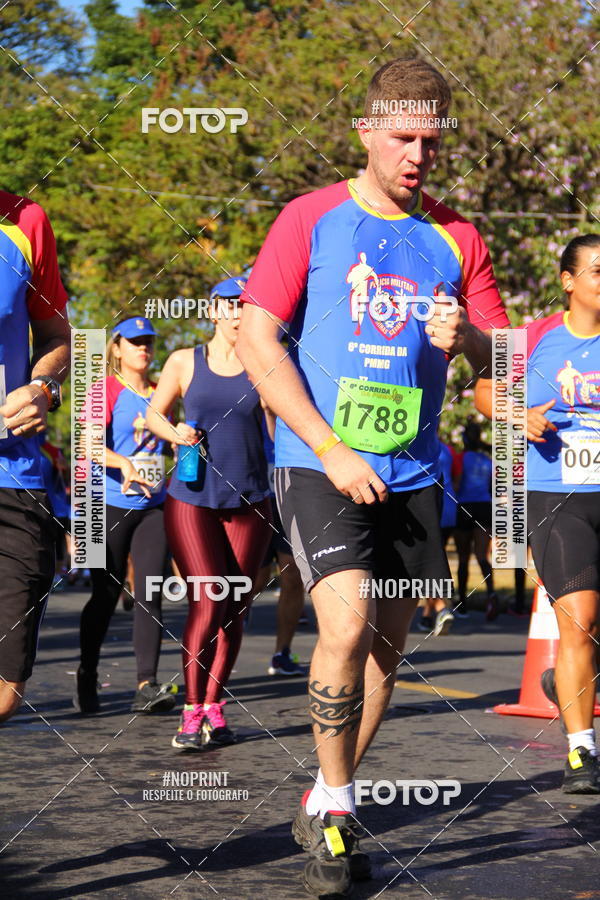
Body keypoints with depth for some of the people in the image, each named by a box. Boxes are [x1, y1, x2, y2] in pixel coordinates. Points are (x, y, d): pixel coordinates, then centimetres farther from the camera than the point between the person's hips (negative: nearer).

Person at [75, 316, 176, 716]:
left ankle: (147, 685, -10)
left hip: (153, 506, 4)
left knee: (150, 593, -6)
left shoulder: (158, 393, 14)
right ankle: (87, 679, 18)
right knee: (106, 595, 2)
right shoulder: (108, 390, -4)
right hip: (111, 506, -4)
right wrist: (122, 463, -34)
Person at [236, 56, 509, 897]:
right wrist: (332, 452, -12)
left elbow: (503, 356, 11)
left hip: (413, 473, 4)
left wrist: (467, 338, -15)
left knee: (386, 648, 7)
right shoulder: (312, 219, 0)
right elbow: (258, 342, -4)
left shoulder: (455, 238, 9)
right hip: (319, 464, -4)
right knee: (347, 625, -19)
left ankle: (324, 805, 24)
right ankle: (336, 806, -1)